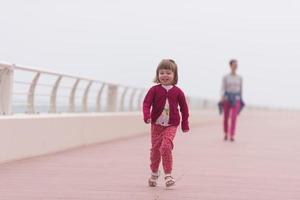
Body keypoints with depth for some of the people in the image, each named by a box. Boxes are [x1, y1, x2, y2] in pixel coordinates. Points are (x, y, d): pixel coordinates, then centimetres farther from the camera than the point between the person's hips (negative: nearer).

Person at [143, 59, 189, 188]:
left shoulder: (177, 92, -1)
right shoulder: (154, 90, -2)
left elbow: (184, 108, 8)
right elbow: (146, 103, -10)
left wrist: (185, 124, 9)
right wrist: (147, 116, -28)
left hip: (171, 125, -2)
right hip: (156, 124, 2)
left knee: (166, 147, -19)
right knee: (155, 149, 10)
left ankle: (168, 175, -13)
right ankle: (154, 173, 30)